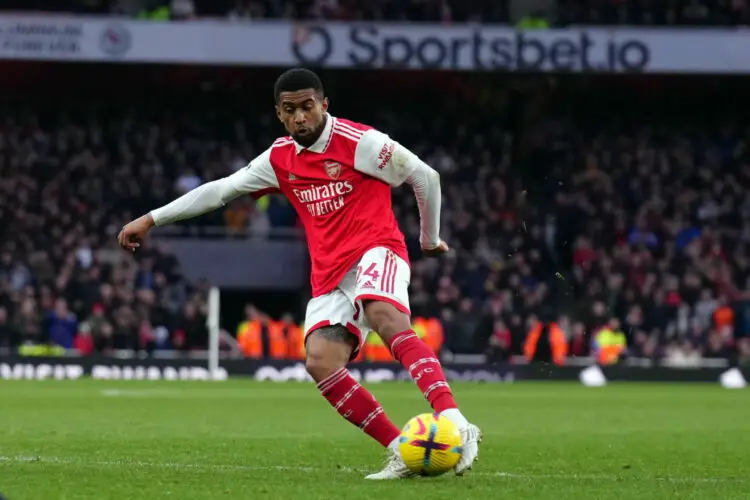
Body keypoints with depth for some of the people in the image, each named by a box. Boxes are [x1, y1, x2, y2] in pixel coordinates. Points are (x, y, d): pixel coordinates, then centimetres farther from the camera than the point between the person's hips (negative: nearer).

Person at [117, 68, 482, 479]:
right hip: (330, 274, 6)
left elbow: (425, 177, 1)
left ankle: (454, 423, -50)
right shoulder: (280, 159, 13)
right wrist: (151, 219, 22)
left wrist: (430, 238, 13)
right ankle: (401, 452, -18)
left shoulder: (358, 141, -5)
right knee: (320, 363, -19)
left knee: (385, 316, -38)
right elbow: (220, 190, 21)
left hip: (375, 249, -6)